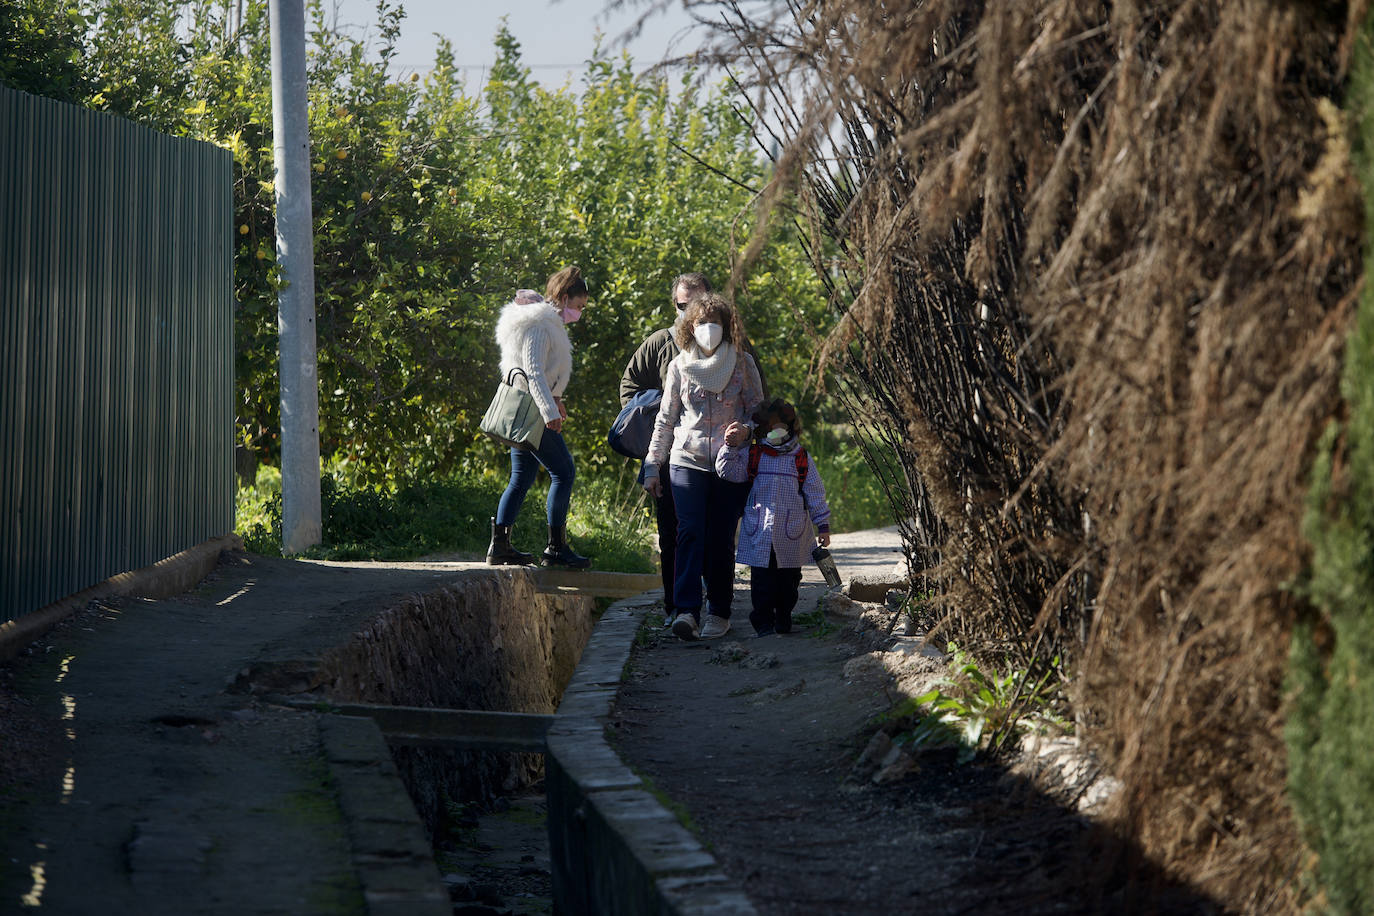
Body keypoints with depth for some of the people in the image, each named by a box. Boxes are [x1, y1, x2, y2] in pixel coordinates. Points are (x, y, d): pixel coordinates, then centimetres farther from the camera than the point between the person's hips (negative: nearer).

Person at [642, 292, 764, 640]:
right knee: (690, 533, -13)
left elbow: (758, 412, 8)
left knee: (721, 539, 0)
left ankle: (720, 612, 11)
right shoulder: (679, 366, 7)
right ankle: (687, 611, -22)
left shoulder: (742, 363, 4)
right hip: (687, 462, 0)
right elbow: (665, 419, 12)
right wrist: (652, 466, 10)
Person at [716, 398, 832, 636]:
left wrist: (822, 526, 5)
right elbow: (728, 470, -5)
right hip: (759, 532, 0)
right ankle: (764, 623, -1)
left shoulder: (801, 459, 6)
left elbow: (815, 494, 7)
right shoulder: (752, 456, 7)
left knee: (788, 579, 7)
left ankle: (783, 619, 21)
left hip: (791, 534, 0)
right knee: (761, 578, -4)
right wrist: (731, 446, -21)